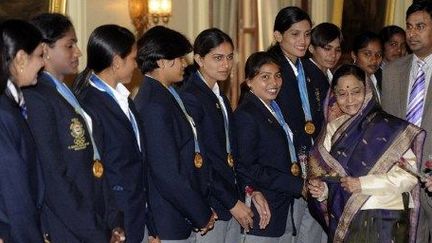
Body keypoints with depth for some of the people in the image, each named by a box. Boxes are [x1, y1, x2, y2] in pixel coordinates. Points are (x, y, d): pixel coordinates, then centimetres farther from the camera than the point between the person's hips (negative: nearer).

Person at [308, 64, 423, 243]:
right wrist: (322, 189, -9)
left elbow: (410, 174, -14)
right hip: (342, 220, 4)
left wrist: (362, 184, -18)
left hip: (383, 220, -4)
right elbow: (329, 173, 12)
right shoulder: (333, 129, 7)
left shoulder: (391, 127, -8)